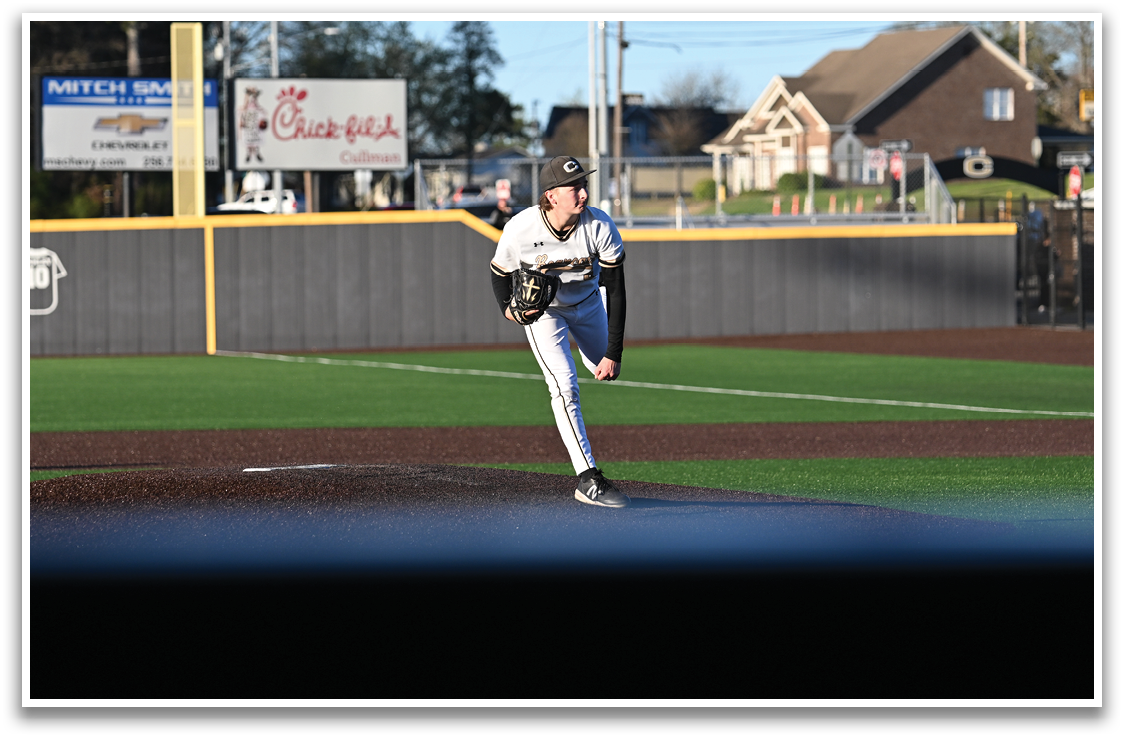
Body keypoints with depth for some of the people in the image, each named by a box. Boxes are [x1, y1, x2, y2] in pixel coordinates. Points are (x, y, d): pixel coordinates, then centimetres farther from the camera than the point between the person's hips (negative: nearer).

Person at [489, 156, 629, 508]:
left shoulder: (600, 226, -30)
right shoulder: (520, 230, -33)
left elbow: (616, 292, -23)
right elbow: (500, 272, -11)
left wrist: (613, 353, -24)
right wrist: (508, 308, -31)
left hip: (588, 303, 3)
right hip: (542, 310, -3)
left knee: (604, 369, 19)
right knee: (564, 385, -17)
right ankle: (588, 479, -18)